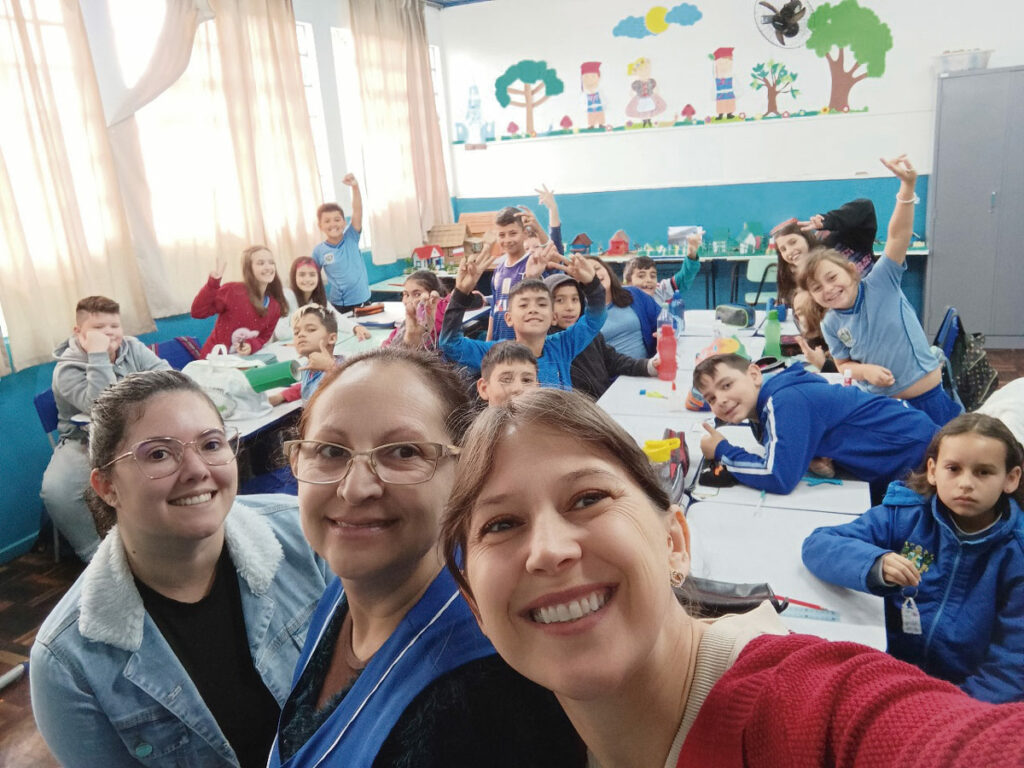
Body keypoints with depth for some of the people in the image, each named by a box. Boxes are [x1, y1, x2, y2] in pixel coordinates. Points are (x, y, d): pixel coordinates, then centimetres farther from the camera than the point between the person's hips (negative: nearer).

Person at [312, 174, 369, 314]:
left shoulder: (351, 238, -5)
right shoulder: (319, 251, -3)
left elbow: (357, 211, -17)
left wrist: (355, 187, -31)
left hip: (362, 300, 0)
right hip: (337, 305, 0)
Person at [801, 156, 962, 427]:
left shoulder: (881, 283, -10)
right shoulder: (830, 325, -3)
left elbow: (898, 234, -21)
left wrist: (907, 186, -33)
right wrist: (866, 371, -13)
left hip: (931, 397, -2)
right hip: (883, 405, 3)